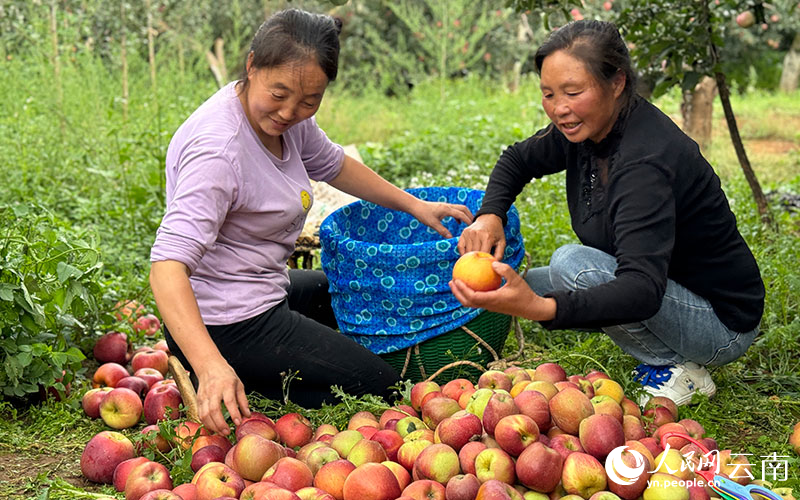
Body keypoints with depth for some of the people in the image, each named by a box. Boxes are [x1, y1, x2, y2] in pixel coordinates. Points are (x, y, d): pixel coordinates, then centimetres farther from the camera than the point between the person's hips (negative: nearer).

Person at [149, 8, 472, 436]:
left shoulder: (288, 117, -3)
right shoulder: (217, 150, -30)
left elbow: (332, 165, 19)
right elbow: (168, 264, -37)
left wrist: (414, 205, 14)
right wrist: (211, 365, -48)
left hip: (264, 293, 10)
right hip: (228, 328, -10)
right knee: (378, 385, 2)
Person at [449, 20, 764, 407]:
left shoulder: (647, 158, -31)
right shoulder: (587, 128, -5)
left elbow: (643, 289, -42)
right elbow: (517, 160, 14)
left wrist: (542, 308, -56)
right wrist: (490, 214, -7)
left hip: (722, 324, -9)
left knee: (572, 264, -27)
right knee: (518, 288, 3)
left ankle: (679, 372, -9)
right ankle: (664, 354, 9)